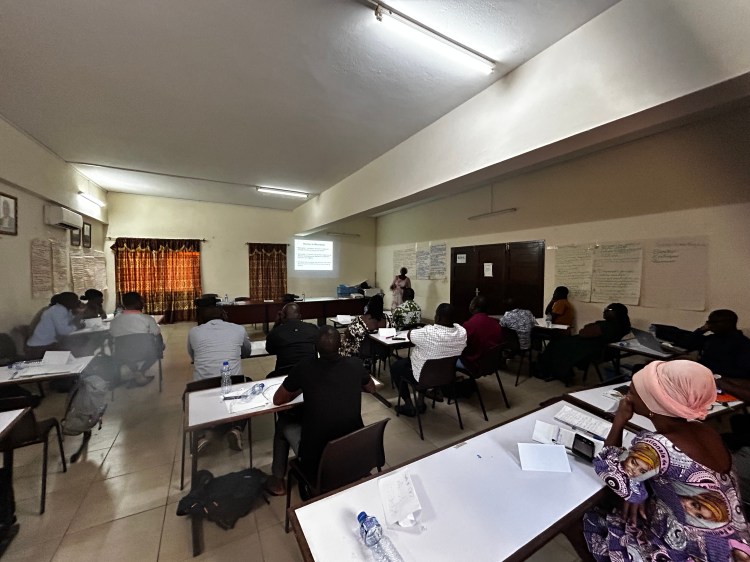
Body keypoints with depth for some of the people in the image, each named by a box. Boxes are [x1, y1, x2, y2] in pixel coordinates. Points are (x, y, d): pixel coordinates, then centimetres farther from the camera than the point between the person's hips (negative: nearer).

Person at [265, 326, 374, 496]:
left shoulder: (304, 368, -16)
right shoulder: (355, 365, -9)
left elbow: (277, 400, 0)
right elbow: (372, 389, 12)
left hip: (317, 459, -3)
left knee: (284, 422, 23)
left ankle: (277, 480, 35)